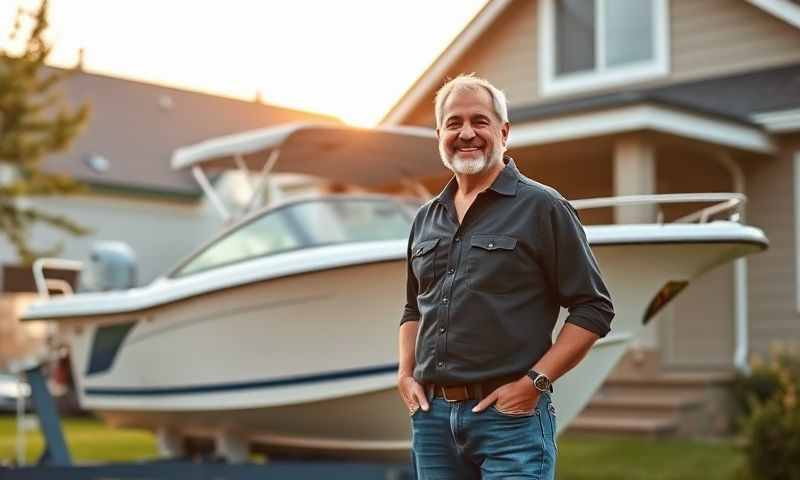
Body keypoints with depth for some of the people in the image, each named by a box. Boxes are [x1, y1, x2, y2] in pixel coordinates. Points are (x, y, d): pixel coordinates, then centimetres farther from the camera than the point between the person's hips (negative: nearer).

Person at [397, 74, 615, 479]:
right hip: (432, 414, 5)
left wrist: (534, 382, -12)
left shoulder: (542, 207, -3)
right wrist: (405, 374, 10)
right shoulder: (426, 219, 14)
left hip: (510, 417, -5)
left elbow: (594, 309, -6)